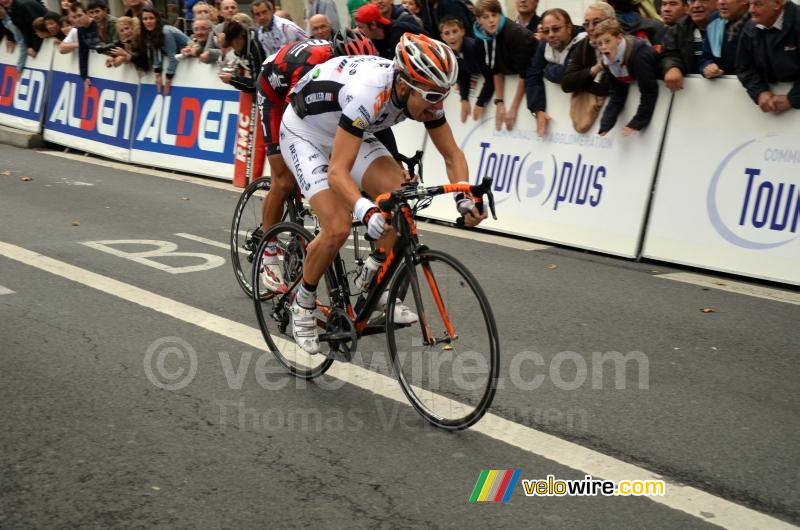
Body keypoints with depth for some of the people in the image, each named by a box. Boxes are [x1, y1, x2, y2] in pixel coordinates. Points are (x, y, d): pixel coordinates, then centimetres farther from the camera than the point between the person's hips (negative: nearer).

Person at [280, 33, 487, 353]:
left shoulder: (423, 93, -19)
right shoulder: (368, 92, -40)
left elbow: (453, 155, -11)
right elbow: (338, 172, -42)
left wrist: (464, 197, -29)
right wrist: (366, 212, -59)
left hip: (352, 133, 6)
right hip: (305, 133, -6)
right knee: (338, 227, -21)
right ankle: (303, 302, 4)